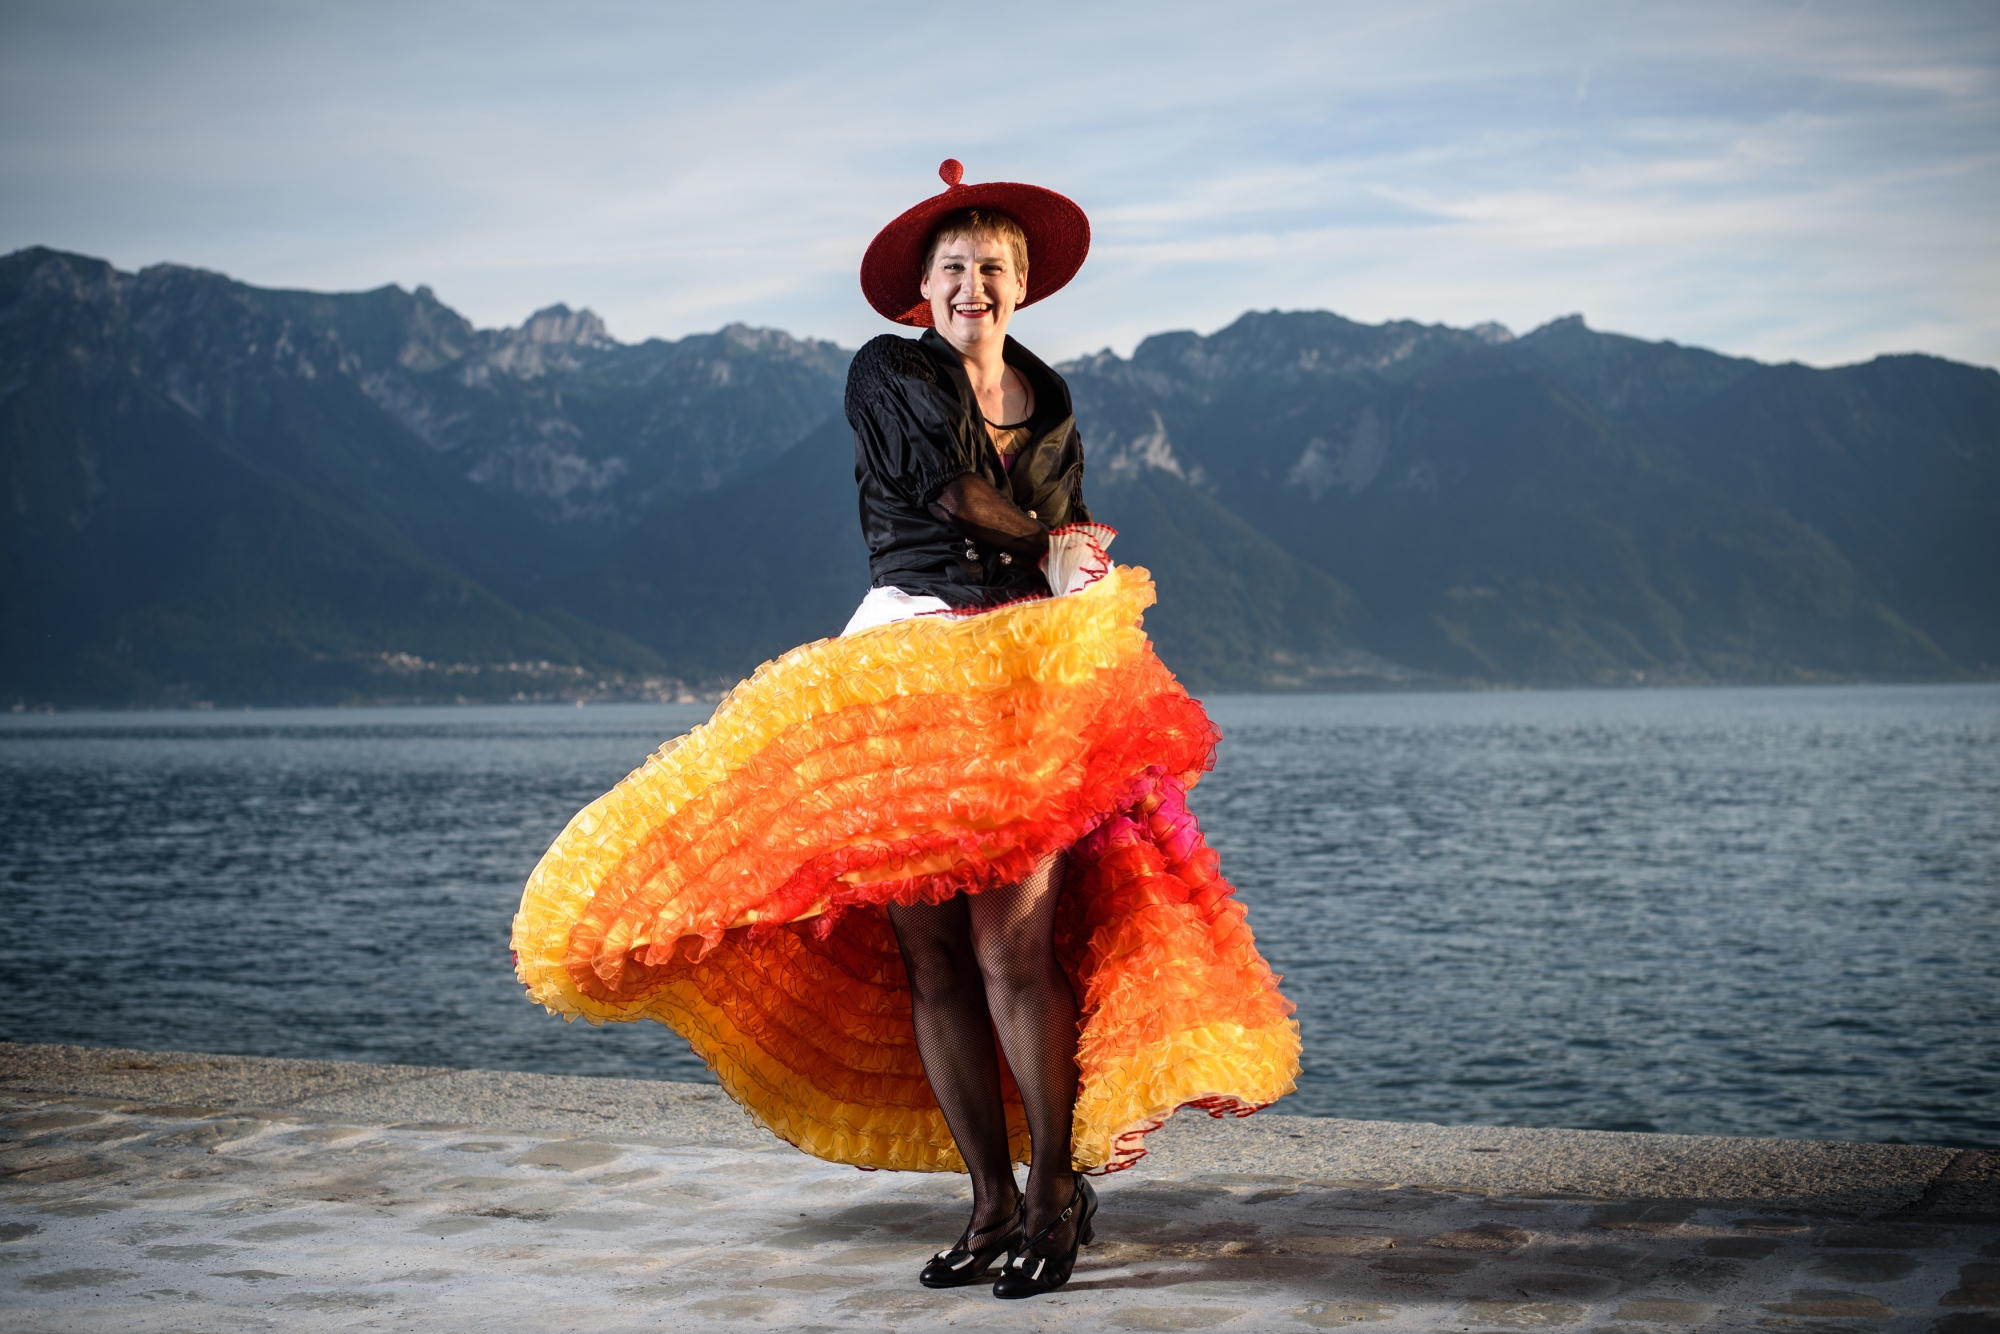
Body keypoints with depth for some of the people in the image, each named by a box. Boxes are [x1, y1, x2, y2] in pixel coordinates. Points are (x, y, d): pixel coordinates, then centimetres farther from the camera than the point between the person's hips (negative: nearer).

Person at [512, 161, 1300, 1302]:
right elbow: (950, 492, -4)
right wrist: (1043, 543, 8)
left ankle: (1057, 1188, 1)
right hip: (905, 671, -1)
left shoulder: (1051, 403, 17)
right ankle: (993, 1204, 7)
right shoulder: (885, 375, 7)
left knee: (1011, 947, -13)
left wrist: (1083, 585, 0)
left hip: (1031, 678, 1)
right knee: (930, 958, -3)